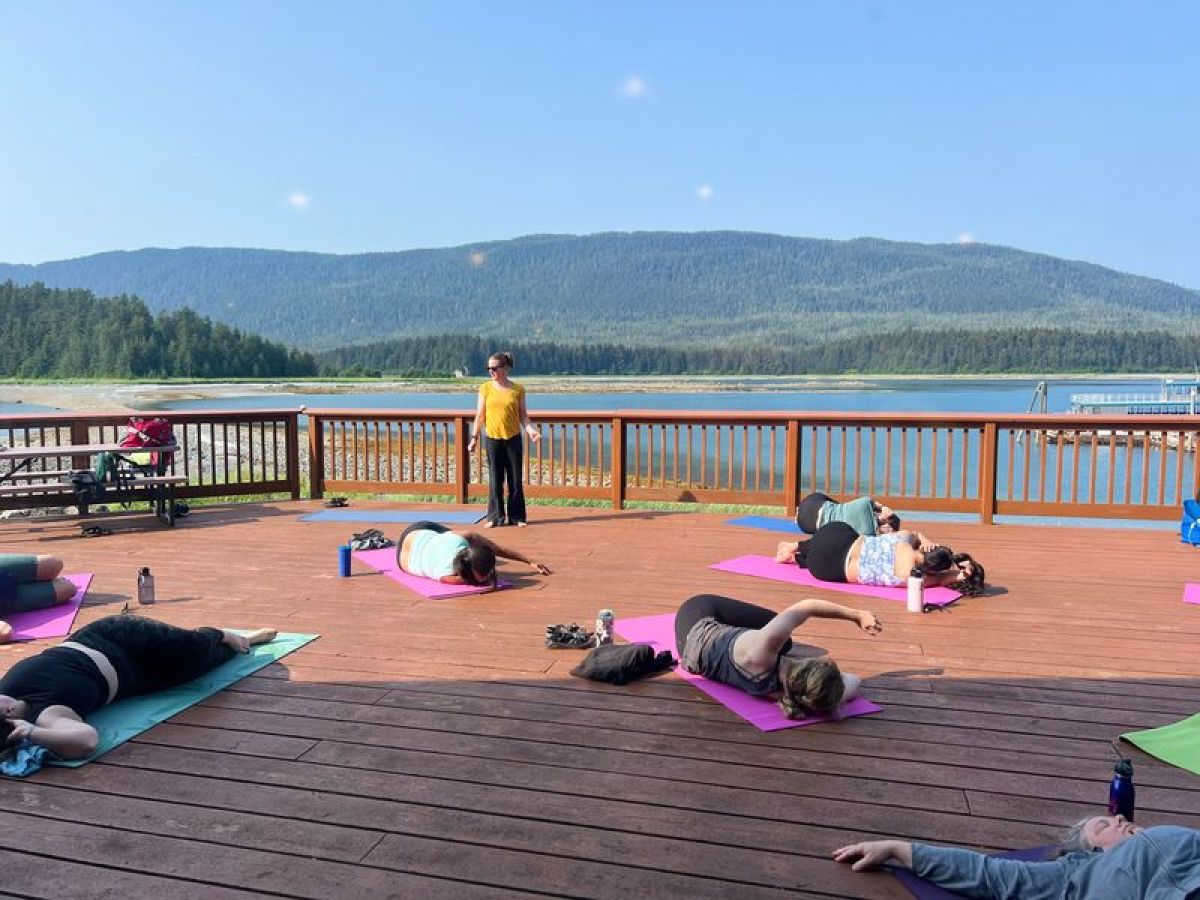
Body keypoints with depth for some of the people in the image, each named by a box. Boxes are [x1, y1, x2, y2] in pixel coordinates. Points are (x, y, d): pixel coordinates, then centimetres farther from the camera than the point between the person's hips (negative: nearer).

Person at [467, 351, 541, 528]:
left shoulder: (517, 389, 2)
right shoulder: (486, 388, 2)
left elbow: (523, 415, 5)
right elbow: (480, 415, 5)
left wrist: (531, 430, -11)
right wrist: (474, 437, -2)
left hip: (513, 438, 0)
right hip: (492, 439, 0)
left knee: (515, 480, 4)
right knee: (495, 480, 3)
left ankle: (517, 516, 14)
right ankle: (496, 517, 12)